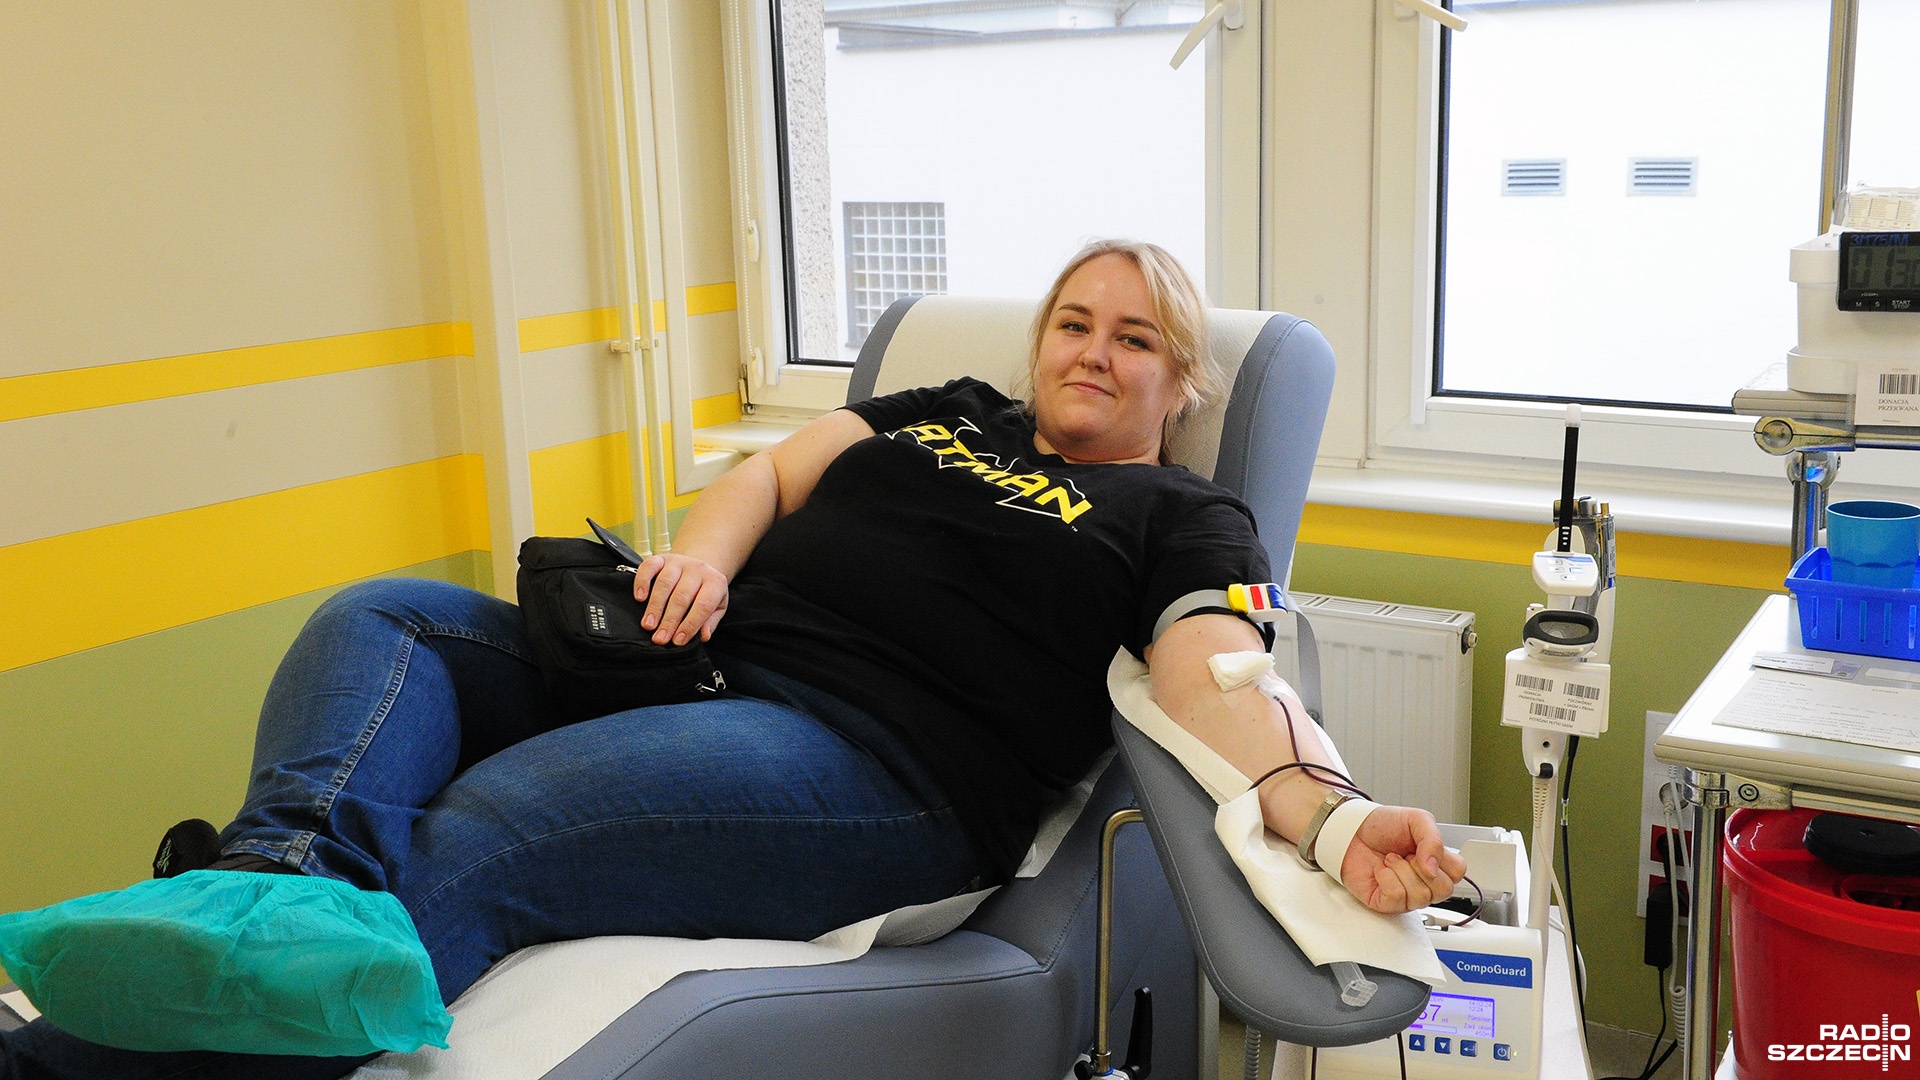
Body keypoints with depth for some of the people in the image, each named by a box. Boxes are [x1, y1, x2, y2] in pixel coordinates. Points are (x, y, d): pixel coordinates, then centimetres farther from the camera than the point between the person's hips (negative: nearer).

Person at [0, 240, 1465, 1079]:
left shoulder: (1181, 517, 10)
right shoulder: (945, 412, 28)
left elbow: (1217, 674, -8)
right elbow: (774, 472, 23)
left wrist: (1330, 811, -31)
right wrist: (703, 553, -2)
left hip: (874, 763, -7)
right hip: (698, 668, 8)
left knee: (453, 857, -28)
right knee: (379, 622, -8)